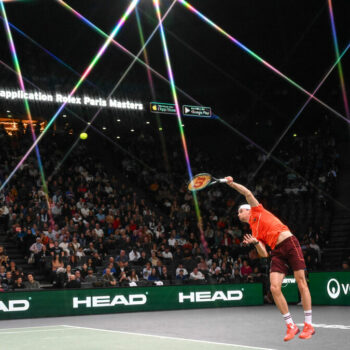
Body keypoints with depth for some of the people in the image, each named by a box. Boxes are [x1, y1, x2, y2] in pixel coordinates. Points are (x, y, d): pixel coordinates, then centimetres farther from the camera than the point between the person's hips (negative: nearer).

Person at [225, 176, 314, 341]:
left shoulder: (257, 211, 13)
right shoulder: (254, 232, 22)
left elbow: (248, 193, 4)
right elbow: (264, 254, 12)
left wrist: (232, 183, 5)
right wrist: (255, 243, -4)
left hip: (289, 243, -6)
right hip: (277, 252, 6)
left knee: (301, 283, -8)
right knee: (274, 288, -10)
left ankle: (309, 325, -3)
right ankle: (291, 326, -2)